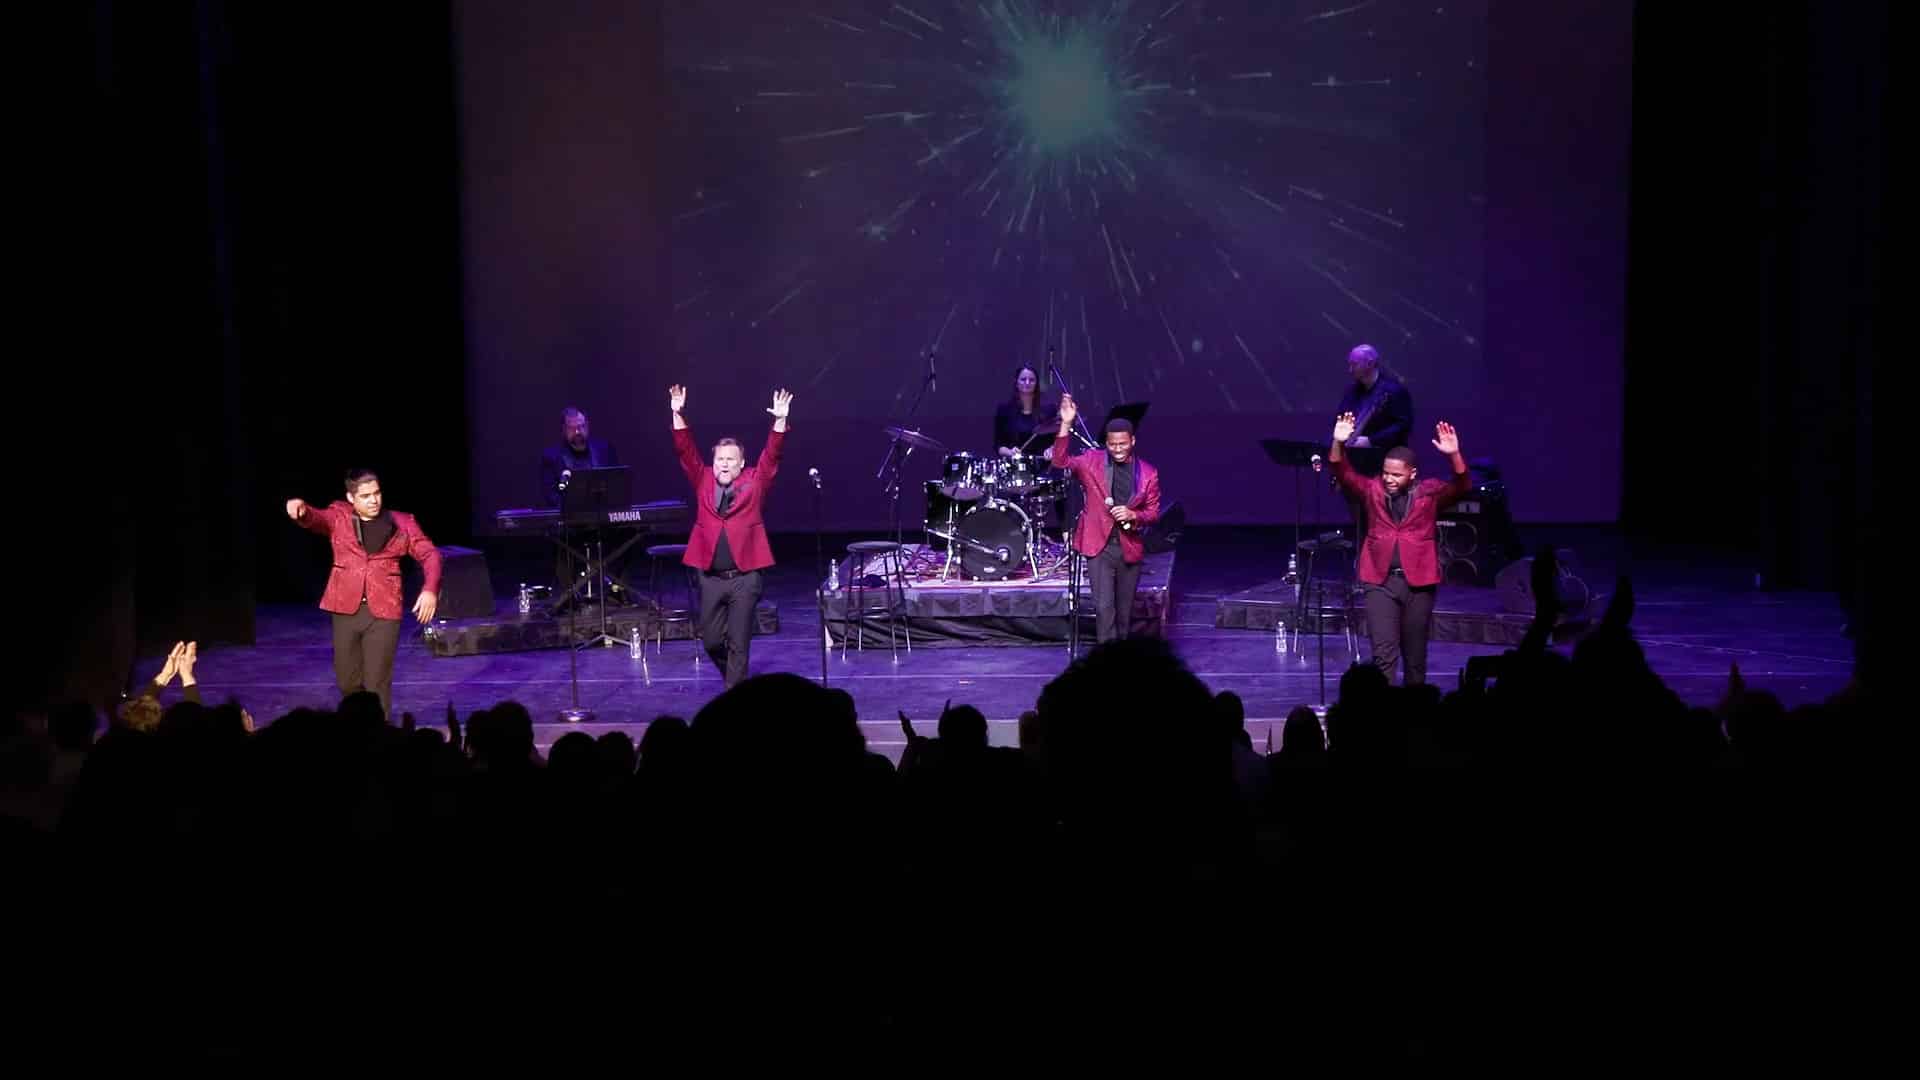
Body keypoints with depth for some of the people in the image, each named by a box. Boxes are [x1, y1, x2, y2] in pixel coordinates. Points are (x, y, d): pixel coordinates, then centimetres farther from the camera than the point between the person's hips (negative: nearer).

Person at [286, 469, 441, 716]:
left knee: (376, 684, -3)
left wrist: (430, 589, -15)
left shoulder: (402, 523, 4)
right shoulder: (339, 517, 5)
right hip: (346, 610, 2)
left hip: (383, 612, -2)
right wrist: (301, 510, -40)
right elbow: (316, 519, -15)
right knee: (347, 682, 12)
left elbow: (429, 554, 2)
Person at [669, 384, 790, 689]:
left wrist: (780, 421, -20)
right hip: (710, 578, 3)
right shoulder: (704, 481, 7)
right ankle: (733, 675, 35)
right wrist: (678, 415, -9)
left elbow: (772, 456, -7)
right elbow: (685, 452, 1)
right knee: (711, 640, 9)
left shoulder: (754, 482, 2)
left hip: (744, 577, -2)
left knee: (738, 643, 0)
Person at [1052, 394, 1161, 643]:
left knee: (1124, 612, 11)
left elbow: (1153, 512, 7)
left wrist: (1133, 515, -14)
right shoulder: (1092, 461, -1)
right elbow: (1061, 461, -13)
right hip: (1100, 546, -2)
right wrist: (1066, 425, -23)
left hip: (1130, 549, 2)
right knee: (1104, 607, -13)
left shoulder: (1148, 473, 2)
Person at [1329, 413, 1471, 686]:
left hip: (1419, 582, 0)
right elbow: (1343, 474, -6)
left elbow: (1462, 487, -13)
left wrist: (1454, 456, -30)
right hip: (1380, 581, 0)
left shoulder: (1430, 492, 1)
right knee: (1383, 653, -9)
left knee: (1415, 654, 12)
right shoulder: (1372, 489, 4)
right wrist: (1339, 444, -24)